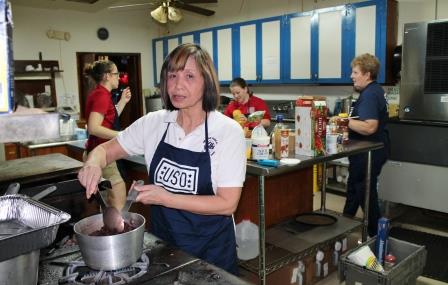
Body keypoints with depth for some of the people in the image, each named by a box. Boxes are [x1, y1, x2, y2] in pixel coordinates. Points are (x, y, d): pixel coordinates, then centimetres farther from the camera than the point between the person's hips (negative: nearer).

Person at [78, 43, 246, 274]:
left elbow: (227, 203, -19)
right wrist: (94, 162, -18)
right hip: (160, 241, 3)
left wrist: (166, 198, -26)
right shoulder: (153, 123, -6)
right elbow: (107, 149, 5)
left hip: (210, 249, -3)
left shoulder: (228, 131, -17)